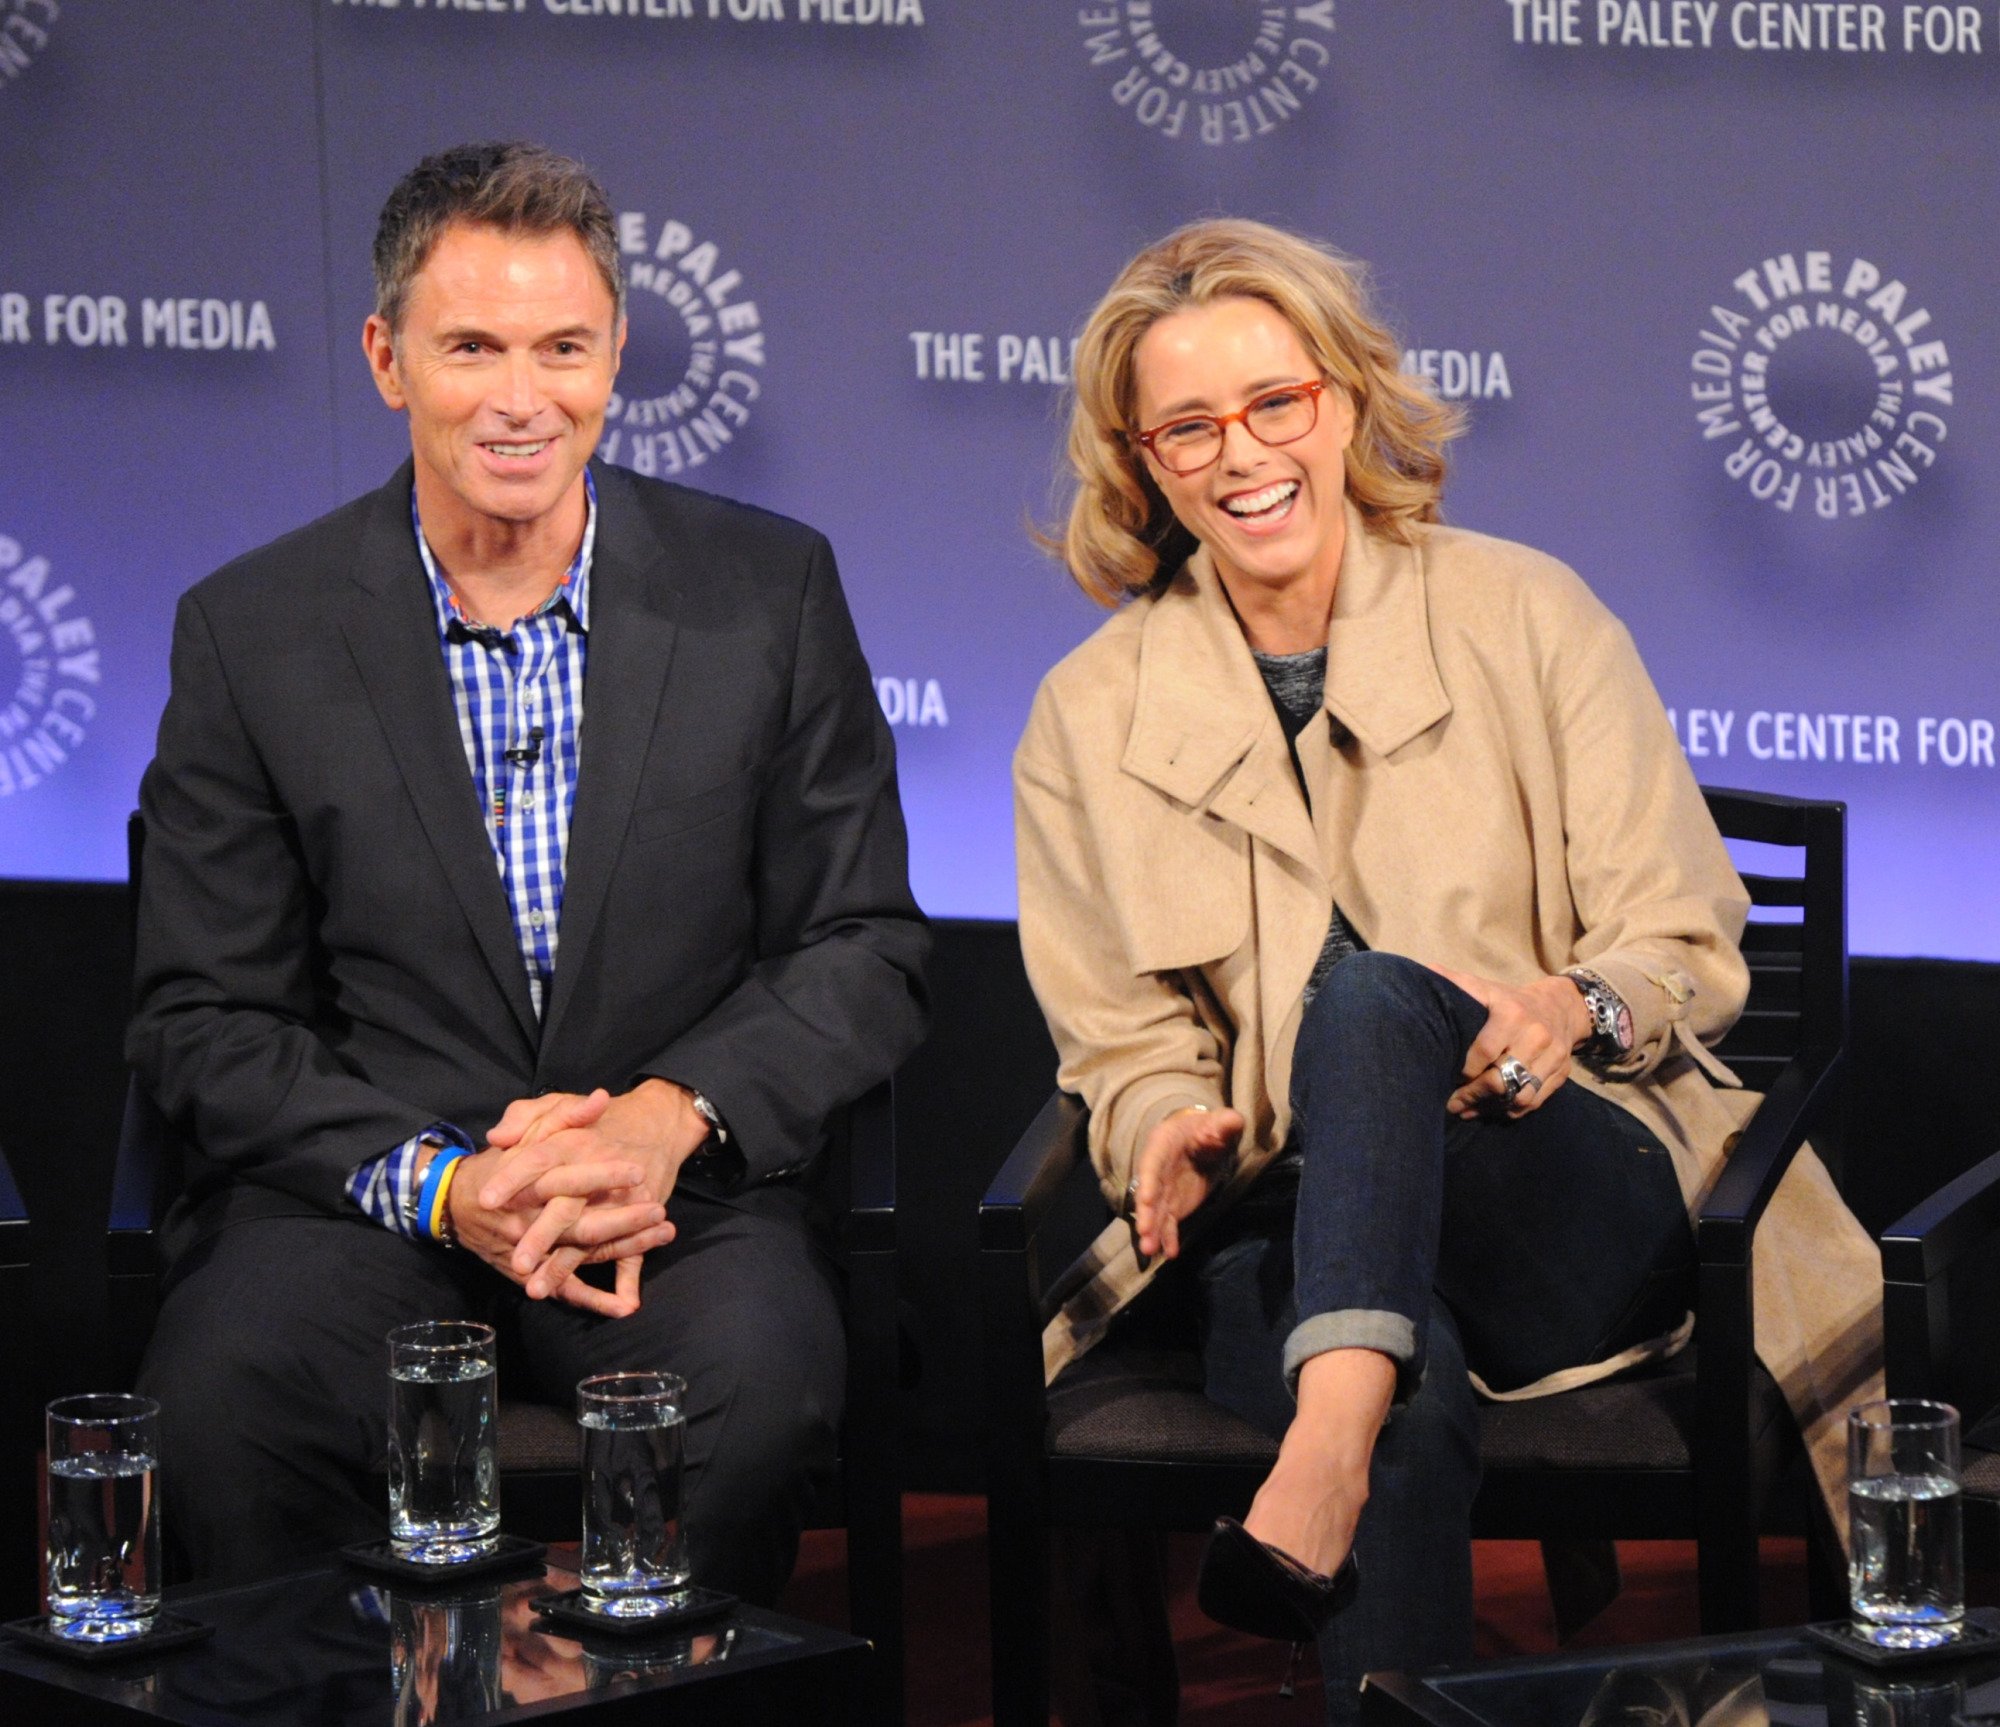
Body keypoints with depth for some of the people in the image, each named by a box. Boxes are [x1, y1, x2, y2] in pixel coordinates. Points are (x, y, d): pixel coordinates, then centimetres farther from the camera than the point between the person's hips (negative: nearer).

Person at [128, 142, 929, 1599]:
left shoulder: (767, 590, 5)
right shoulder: (252, 631, 3)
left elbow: (866, 947, 6)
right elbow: (205, 1018, 3)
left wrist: (673, 1114, -12)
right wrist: (443, 1184, -13)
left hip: (683, 1192, 0)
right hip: (363, 1193, 0)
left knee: (762, 1386, -32)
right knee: (224, 1399, -32)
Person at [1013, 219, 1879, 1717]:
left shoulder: (1525, 614, 6)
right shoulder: (1092, 717, 11)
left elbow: (1689, 941, 5)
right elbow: (1120, 1036, 14)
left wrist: (1578, 1006, -19)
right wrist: (1168, 1126, -11)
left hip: (1590, 1206, -1)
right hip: (1301, 1233, 1)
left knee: (1370, 992, -35)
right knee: (1414, 1403, -38)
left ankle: (1324, 1457, -53)